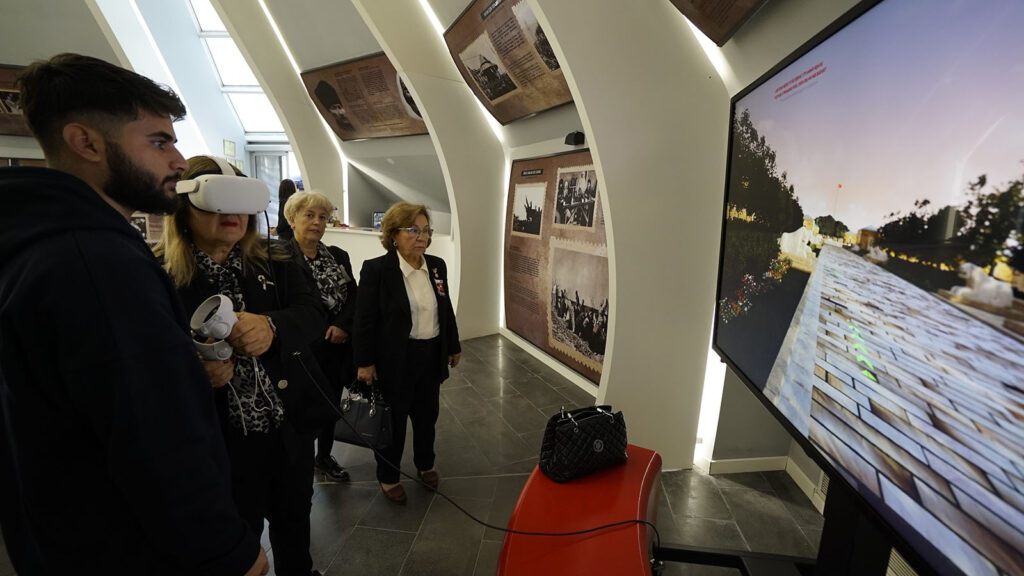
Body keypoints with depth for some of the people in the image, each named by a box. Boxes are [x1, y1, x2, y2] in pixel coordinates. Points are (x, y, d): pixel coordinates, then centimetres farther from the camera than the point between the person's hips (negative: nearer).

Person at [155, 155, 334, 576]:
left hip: (291, 426, 4)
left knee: (294, 518, 24)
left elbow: (313, 314, -13)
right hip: (222, 441, -3)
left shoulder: (274, 265, -1)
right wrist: (195, 372, -30)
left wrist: (271, 327, -34)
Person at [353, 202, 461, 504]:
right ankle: (388, 476, 33)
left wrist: (453, 346, 15)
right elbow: (364, 320, -12)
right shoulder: (376, 269, -14)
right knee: (393, 419, 11)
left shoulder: (437, 266, 3)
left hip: (431, 356, 5)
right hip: (395, 360, -5)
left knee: (427, 414, 20)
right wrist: (365, 362, -13)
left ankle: (425, 464, 44)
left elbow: (447, 310, 11)